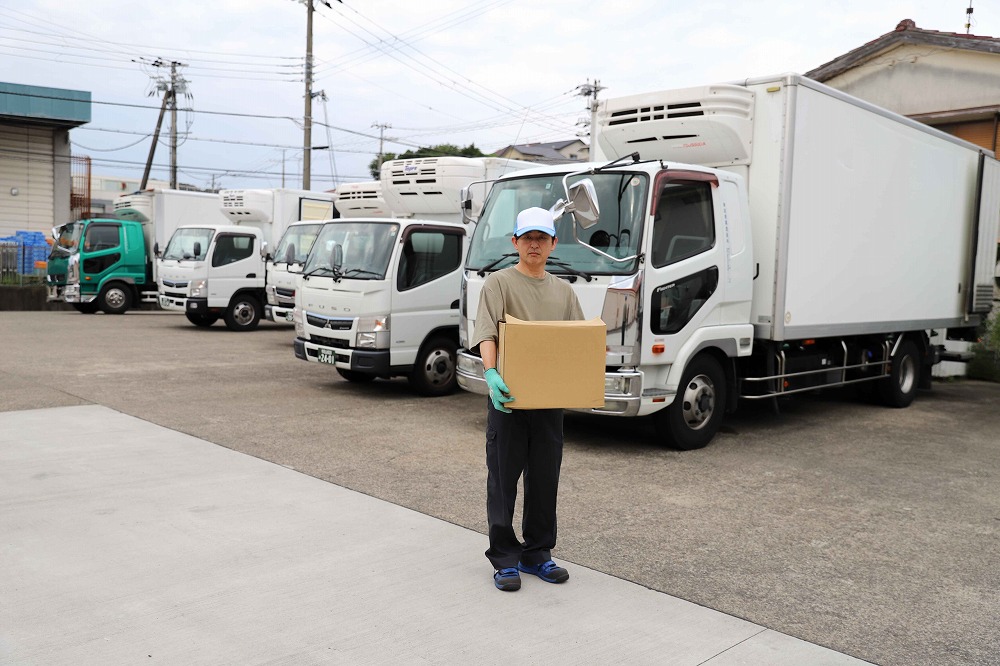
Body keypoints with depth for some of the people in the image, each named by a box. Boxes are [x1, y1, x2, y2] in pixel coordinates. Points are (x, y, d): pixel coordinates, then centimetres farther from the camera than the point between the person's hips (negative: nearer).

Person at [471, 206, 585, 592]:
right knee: (503, 481, 3)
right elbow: (486, 333, -16)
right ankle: (504, 559, 14)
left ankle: (537, 553, 26)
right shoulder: (499, 283, -2)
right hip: (508, 398, -5)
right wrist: (492, 373, -33)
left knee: (545, 481, 12)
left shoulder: (562, 290, 15)